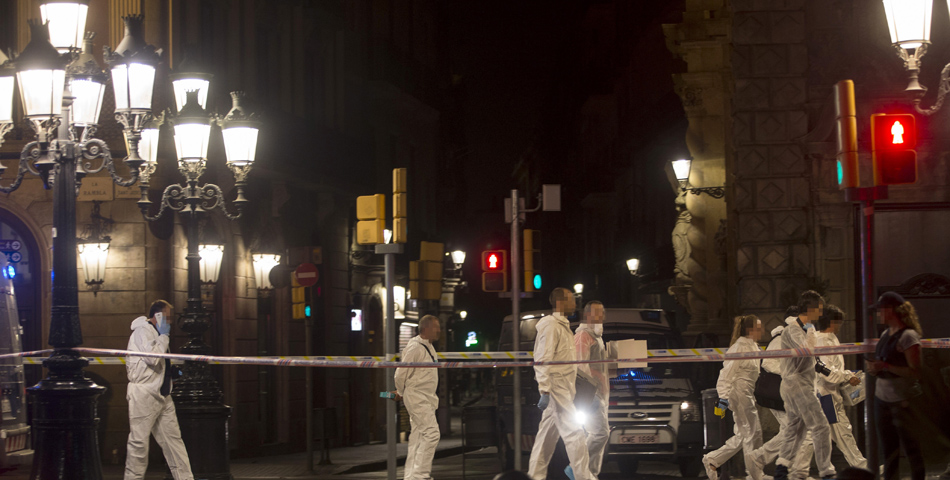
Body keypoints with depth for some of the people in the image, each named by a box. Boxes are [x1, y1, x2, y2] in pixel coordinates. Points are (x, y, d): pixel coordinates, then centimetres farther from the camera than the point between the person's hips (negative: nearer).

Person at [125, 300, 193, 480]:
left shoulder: (156, 333, 20)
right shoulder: (143, 331, -9)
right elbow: (152, 357, -23)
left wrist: (171, 371, 15)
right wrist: (164, 336, -12)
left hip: (162, 396, 9)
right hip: (144, 395, -9)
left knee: (173, 440, 6)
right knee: (139, 442, -4)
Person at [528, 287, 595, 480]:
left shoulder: (562, 325, 19)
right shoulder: (551, 325, -13)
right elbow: (543, 361, -19)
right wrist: (545, 391, -25)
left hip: (562, 387, 10)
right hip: (555, 387, -10)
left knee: (548, 433, 11)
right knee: (573, 431, -11)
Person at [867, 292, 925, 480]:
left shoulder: (908, 336, -14)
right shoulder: (886, 334, 11)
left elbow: (915, 372, -18)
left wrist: (885, 366, -21)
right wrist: (874, 368, 4)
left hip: (903, 401, -8)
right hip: (883, 399, 8)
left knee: (911, 447, -3)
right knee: (888, 450, 12)